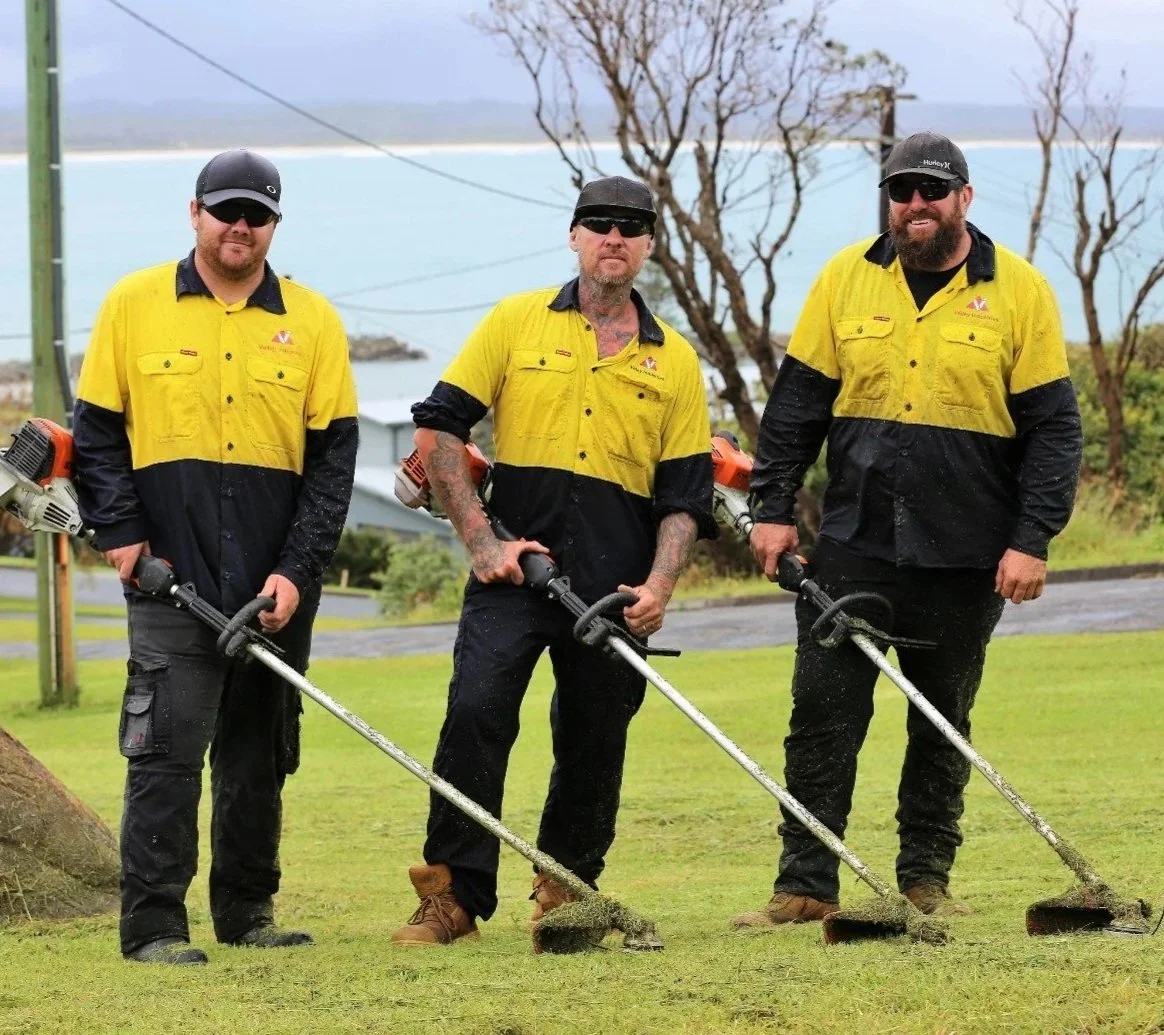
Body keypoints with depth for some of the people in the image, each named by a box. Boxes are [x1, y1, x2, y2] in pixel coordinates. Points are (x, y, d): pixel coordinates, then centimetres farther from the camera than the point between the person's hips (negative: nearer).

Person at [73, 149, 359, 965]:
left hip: (277, 587, 3)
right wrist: (118, 532, -5)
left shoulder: (312, 321, 6)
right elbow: (96, 432, 7)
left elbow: (333, 455, 4)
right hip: (172, 575, -2)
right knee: (167, 748, -9)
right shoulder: (135, 305, 4)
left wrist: (297, 570, -4)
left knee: (261, 752, 10)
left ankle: (248, 911, 21)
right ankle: (153, 923, -7)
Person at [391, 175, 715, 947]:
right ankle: (455, 896, -10)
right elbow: (440, 430, 3)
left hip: (613, 590, 2)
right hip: (513, 568, -2)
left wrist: (659, 584, -6)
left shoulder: (674, 361, 10)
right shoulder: (516, 323, 5)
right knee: (476, 713, -16)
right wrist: (481, 540, -6)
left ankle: (565, 890, 26)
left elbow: (686, 493, 10)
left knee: (594, 744, 7)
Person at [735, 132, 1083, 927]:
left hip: (965, 560, -1)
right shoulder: (847, 279, 3)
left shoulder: (1019, 291, -2)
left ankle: (926, 877, 20)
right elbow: (797, 403, 9)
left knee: (943, 720, 9)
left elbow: (1053, 428, -2)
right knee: (823, 712, -3)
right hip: (853, 545, 1)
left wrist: (1031, 540, -8)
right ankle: (806, 885, 1)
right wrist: (774, 509, 3)